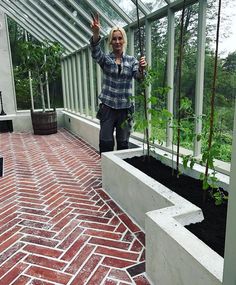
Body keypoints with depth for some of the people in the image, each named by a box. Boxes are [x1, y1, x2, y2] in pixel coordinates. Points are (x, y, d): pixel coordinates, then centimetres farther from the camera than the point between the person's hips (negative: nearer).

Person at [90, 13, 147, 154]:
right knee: (105, 142, -3)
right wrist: (96, 33, -38)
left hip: (125, 107, 1)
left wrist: (142, 69, -34)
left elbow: (138, 76, -10)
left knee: (123, 142, 7)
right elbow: (95, 52, -19)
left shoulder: (131, 60, 7)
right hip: (108, 106, -1)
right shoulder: (106, 59, 3)